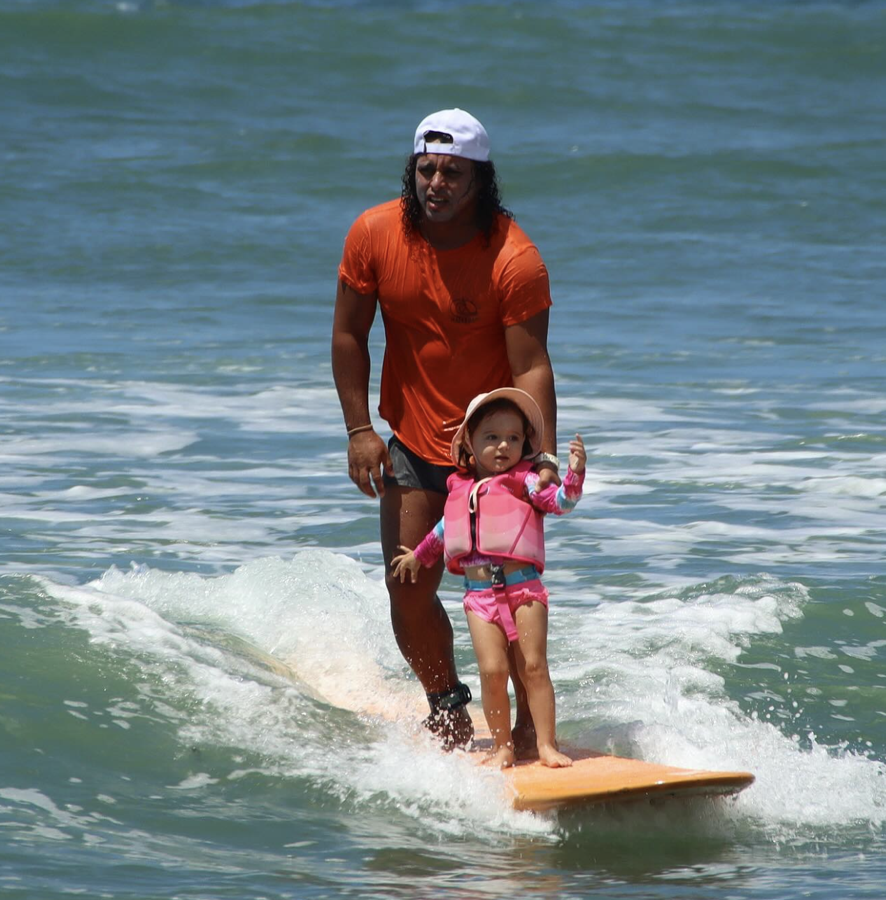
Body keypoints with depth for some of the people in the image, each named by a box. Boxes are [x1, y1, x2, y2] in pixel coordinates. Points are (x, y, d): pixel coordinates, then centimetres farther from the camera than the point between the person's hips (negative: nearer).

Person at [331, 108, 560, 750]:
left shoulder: (515, 259, -21)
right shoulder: (374, 234, -9)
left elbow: (530, 366, -23)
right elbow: (350, 335, 1)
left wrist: (544, 455, -32)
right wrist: (360, 429, -5)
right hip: (414, 446, 4)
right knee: (409, 590, 1)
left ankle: (531, 724, 4)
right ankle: (449, 710, 23)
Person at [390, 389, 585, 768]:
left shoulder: (523, 482, 4)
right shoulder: (460, 489, 15)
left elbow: (560, 501, -11)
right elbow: (445, 530, 33)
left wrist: (575, 474, -28)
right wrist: (418, 555, 45)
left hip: (523, 586, -3)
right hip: (479, 592, 3)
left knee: (533, 667, -4)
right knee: (493, 670, -7)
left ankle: (547, 744, 1)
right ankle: (502, 747, 2)